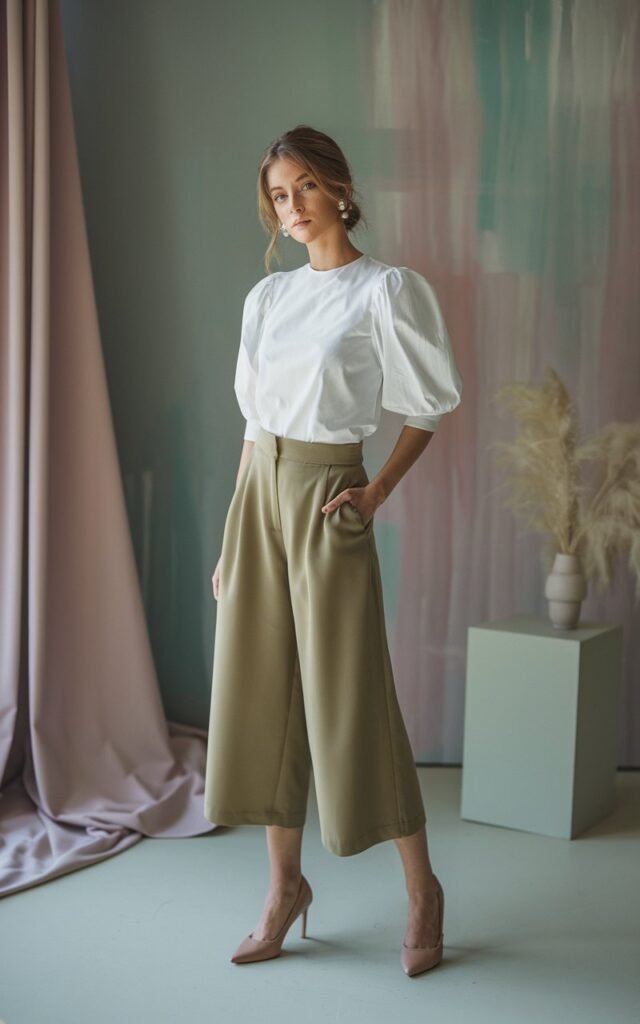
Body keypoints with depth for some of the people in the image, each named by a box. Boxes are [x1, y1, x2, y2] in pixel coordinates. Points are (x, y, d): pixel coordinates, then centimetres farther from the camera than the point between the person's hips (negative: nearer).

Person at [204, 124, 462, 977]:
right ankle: (285, 884, 23)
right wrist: (233, 537, 12)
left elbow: (429, 408, -1)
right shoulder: (266, 296, 12)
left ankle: (422, 889, 16)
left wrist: (376, 493, -13)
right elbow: (251, 416, 14)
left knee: (349, 697, -2)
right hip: (256, 490, 6)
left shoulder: (385, 290, -5)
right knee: (257, 690, 8)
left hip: (326, 498, -6)